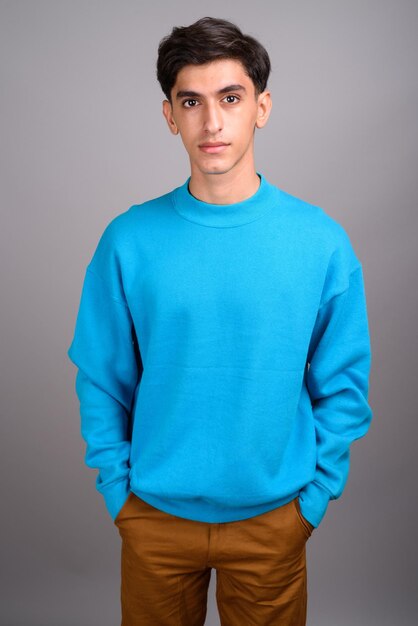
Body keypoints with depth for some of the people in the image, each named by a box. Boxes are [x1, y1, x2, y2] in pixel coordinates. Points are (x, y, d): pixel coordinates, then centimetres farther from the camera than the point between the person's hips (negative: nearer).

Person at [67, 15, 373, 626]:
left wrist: (314, 497, -4)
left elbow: (343, 388, -3)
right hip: (155, 516, 1)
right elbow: (102, 383, -3)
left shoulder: (322, 241, -11)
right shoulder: (128, 240, -10)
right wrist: (119, 493, -2)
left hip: (273, 518, 0)